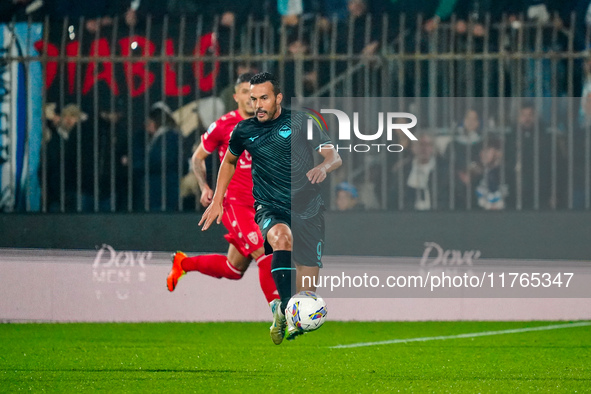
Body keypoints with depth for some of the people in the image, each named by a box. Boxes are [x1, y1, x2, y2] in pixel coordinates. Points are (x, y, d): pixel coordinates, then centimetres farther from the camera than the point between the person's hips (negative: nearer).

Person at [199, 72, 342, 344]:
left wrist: (323, 166, -28)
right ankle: (285, 308, -37)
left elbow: (334, 156, -5)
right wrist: (217, 201, 22)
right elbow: (229, 161, 26)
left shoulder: (300, 122, -1)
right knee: (282, 237, -38)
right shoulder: (244, 131, 6)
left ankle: (281, 311, 27)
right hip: (269, 209, 0)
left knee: (307, 291, -4)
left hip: (308, 211, 0)